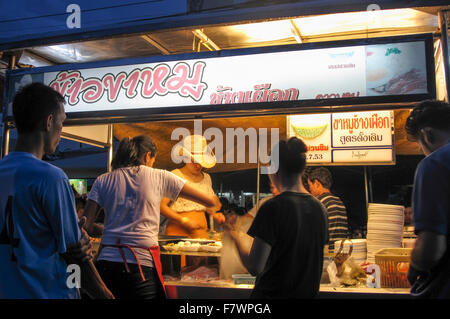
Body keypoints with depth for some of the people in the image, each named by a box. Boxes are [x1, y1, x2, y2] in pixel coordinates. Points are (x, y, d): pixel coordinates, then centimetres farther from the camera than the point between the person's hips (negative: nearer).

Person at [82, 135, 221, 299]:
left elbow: (86, 226, 3)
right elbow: (211, 202, 7)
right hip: (142, 264, -3)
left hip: (106, 262, 3)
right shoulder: (159, 177, 3)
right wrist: (214, 204, 29)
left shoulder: (102, 181, 9)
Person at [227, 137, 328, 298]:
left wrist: (238, 237, -3)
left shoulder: (273, 207, -20)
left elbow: (255, 268, -19)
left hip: (272, 292, -6)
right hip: (308, 293, 6)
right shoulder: (319, 208, -1)